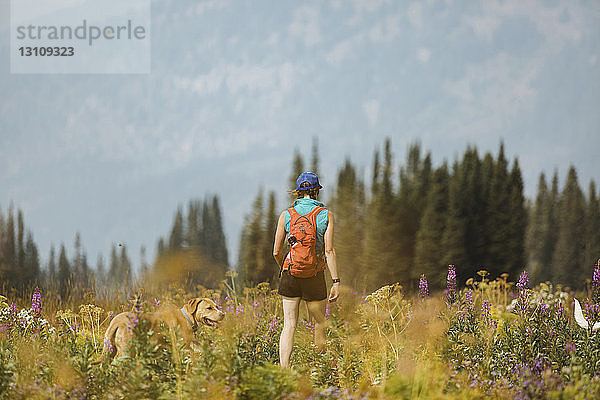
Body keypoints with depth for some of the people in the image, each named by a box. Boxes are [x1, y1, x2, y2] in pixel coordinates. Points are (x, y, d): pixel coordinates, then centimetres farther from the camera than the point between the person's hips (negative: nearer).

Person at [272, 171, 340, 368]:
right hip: (315, 276, -1)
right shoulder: (326, 215, -3)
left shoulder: (286, 215, 2)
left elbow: (276, 252, 3)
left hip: (290, 273, 1)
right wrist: (336, 282, -8)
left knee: (289, 326, 2)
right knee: (319, 324, 13)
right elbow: (329, 251, -9)